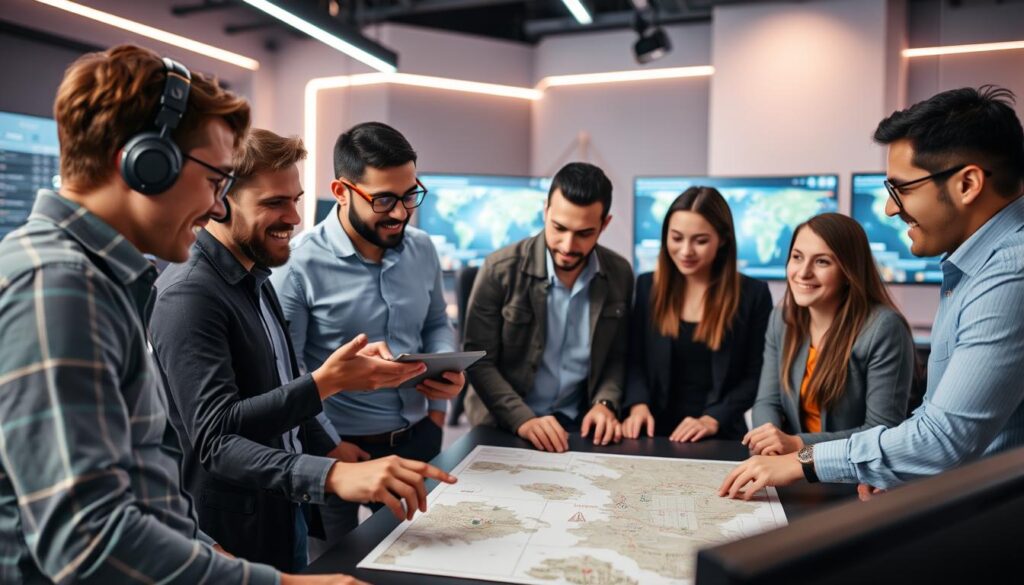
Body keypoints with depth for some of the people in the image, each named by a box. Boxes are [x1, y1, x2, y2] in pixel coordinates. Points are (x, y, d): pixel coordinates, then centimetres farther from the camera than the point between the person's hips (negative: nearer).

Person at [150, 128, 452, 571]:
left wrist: (331, 454, 9)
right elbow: (216, 438, -29)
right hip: (234, 538, -8)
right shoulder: (190, 294, -22)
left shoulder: (255, 279, 8)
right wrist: (327, 381, -39)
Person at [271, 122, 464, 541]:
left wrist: (448, 371, -5)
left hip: (419, 438, 5)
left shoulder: (421, 249, 0)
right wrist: (329, 447, -14)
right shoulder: (299, 264, -17)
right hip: (345, 448, -5)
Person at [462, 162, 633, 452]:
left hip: (579, 424, 2)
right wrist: (523, 420, -21)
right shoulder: (501, 269, -12)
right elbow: (479, 360, -10)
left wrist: (605, 403, -9)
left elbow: (617, 356, 9)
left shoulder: (620, 275, -2)